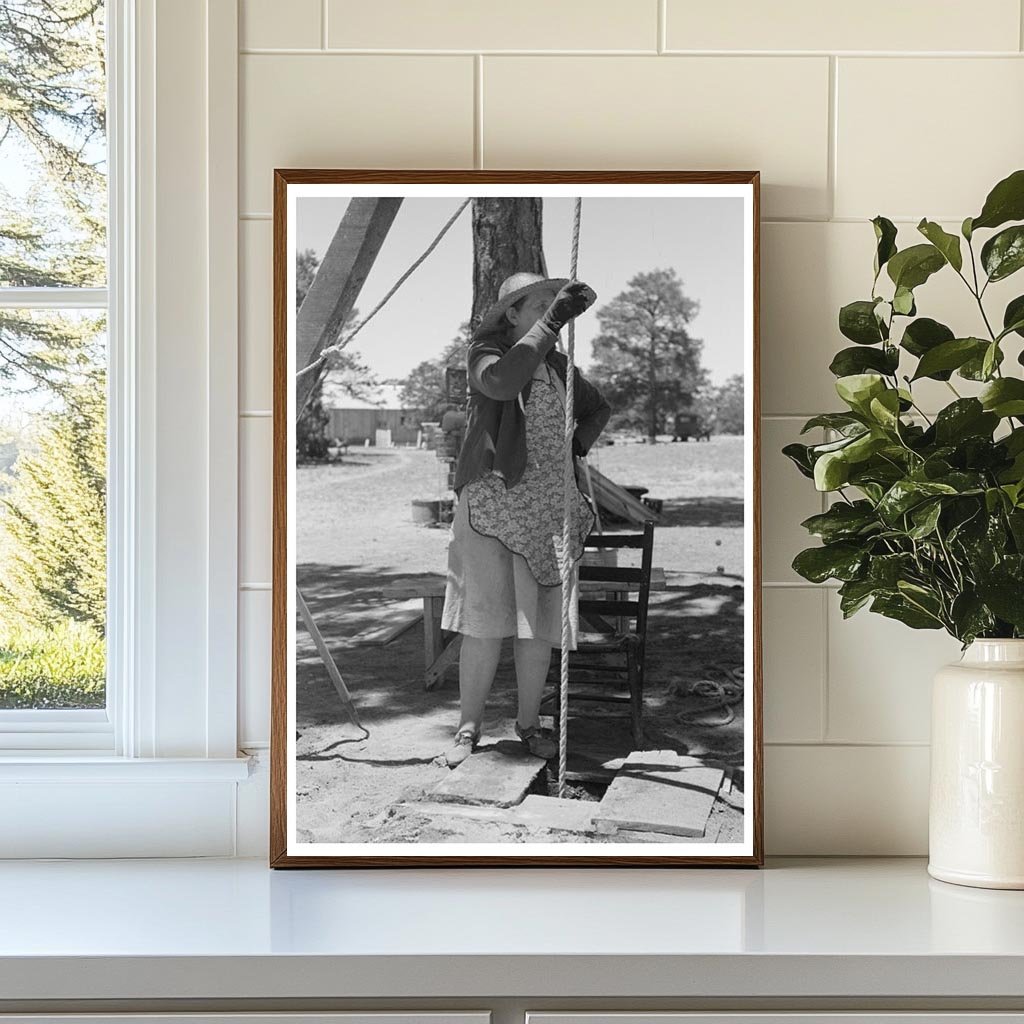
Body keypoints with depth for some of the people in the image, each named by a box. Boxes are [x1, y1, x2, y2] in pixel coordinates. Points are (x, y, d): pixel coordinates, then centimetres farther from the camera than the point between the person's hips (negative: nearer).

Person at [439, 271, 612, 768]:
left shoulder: (557, 364, 14)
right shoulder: (487, 350, -1)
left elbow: (598, 408, 31)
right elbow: (500, 380, -27)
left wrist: (577, 445, 12)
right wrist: (551, 323, -27)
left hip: (549, 509, 5)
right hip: (490, 499, -5)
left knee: (539, 622, 4)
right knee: (484, 619, -8)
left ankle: (529, 723, 16)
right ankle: (469, 727, 2)